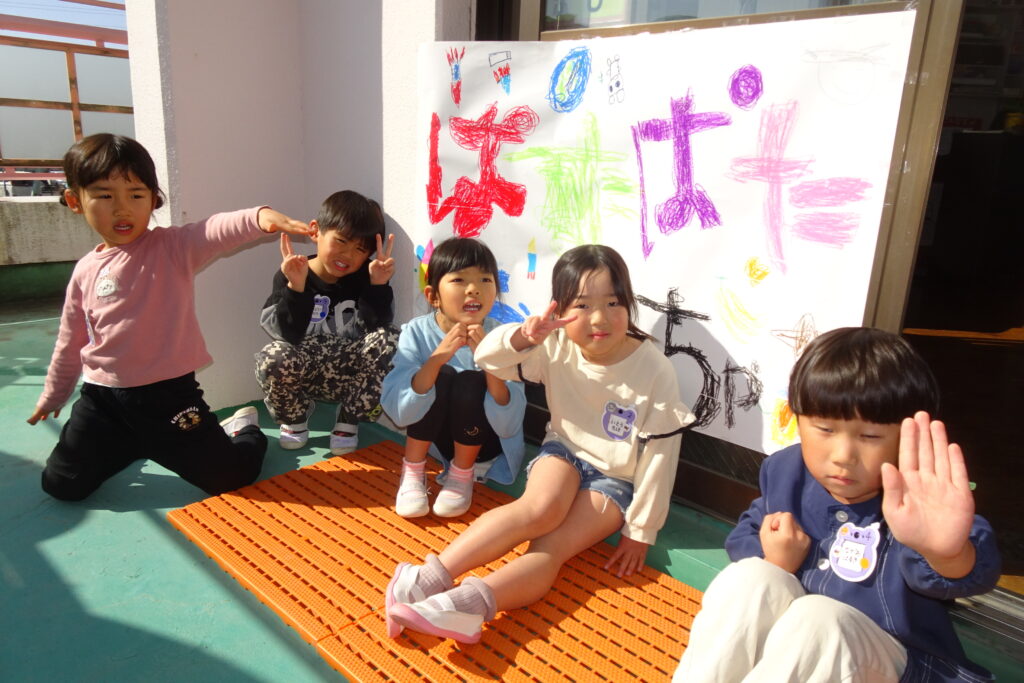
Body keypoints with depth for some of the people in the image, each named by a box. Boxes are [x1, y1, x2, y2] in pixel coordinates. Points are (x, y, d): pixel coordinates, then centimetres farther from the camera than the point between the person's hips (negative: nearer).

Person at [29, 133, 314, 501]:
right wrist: (52, 395, 29)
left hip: (168, 392, -4)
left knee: (230, 476, -7)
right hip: (101, 397, 5)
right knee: (61, 485, 8)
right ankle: (138, 443, 34)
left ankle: (244, 429, 28)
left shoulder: (173, 248, -8)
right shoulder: (86, 271, 4)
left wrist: (260, 217, -54)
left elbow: (217, 231, -32)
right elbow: (70, 343, 18)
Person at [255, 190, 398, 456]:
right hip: (304, 373, -1)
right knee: (276, 358, -33)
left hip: (350, 375, 1)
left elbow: (374, 329, -17)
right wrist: (296, 287, -33)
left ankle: (348, 420, -5)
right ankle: (294, 418, 3)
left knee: (389, 340, -26)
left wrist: (378, 285, -30)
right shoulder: (289, 276, -9)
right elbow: (287, 336, -21)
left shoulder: (364, 277, -5)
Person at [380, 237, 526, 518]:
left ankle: (462, 475, -4)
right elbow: (399, 412, -27)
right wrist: (437, 357, -37)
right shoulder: (417, 332, -17)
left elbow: (508, 426, -24)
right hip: (433, 436, 1)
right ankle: (412, 471, -6)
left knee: (471, 383, -28)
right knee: (442, 376, -27)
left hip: (484, 442, 0)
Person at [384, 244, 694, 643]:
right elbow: (488, 358, -12)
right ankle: (431, 577, -40)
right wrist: (523, 337, -35)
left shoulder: (655, 371, -19)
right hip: (564, 453, 2)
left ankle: (469, 601, -45)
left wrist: (640, 531, -10)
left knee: (550, 547, -27)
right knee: (542, 507, -32)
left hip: (615, 480, -1)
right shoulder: (557, 348, -10)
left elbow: (659, 455, -14)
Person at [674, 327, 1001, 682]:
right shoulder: (786, 472, -9)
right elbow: (744, 535, 3)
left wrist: (946, 552, -68)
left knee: (819, 619, -33)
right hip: (792, 634, 4)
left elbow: (973, 573, -43)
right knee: (752, 579, -25)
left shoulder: (912, 501, -23)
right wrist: (774, 564, -20)